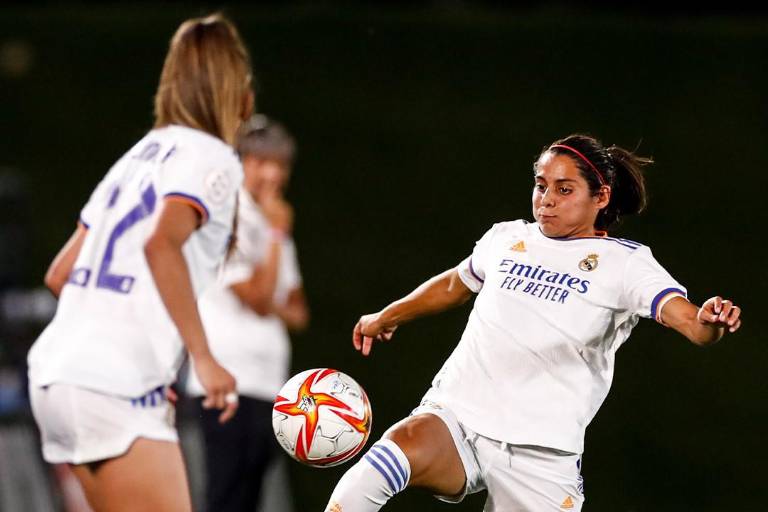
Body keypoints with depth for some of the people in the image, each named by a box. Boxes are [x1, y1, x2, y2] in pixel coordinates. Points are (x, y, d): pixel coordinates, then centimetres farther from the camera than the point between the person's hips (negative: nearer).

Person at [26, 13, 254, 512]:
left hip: (59, 369, 8)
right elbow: (162, 245, -24)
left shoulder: (142, 155, 20)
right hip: (114, 387, -8)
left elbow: (60, 274, 20)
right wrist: (204, 358, -22)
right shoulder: (212, 158, -4)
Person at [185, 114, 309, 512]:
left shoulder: (269, 221, 18)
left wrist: (271, 307, -3)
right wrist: (277, 234, -8)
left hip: (266, 385, 9)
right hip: (231, 383, -9)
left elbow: (298, 312, 18)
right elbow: (258, 297, -14)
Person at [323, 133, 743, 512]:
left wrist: (709, 323, -42)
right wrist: (386, 318, 48)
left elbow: (686, 318, -17)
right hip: (453, 418, 2)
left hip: (540, 457, -2)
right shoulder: (506, 238, 12)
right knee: (400, 450, -30)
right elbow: (454, 284, 33)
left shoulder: (625, 263, 0)